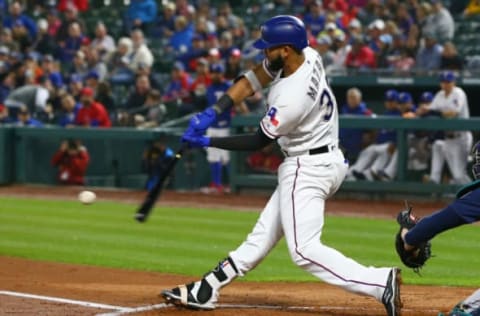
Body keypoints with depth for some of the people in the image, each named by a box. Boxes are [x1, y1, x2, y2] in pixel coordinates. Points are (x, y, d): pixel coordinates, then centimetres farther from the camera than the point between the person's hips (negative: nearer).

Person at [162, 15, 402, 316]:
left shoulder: (293, 97, -28)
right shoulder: (307, 56, -3)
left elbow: (258, 142, -15)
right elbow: (253, 80, 6)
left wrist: (207, 142, -7)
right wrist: (213, 112, -4)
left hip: (308, 168, -10)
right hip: (321, 161, 10)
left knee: (304, 249, -15)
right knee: (263, 235, 15)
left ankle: (381, 282, -23)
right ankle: (206, 290, 23)